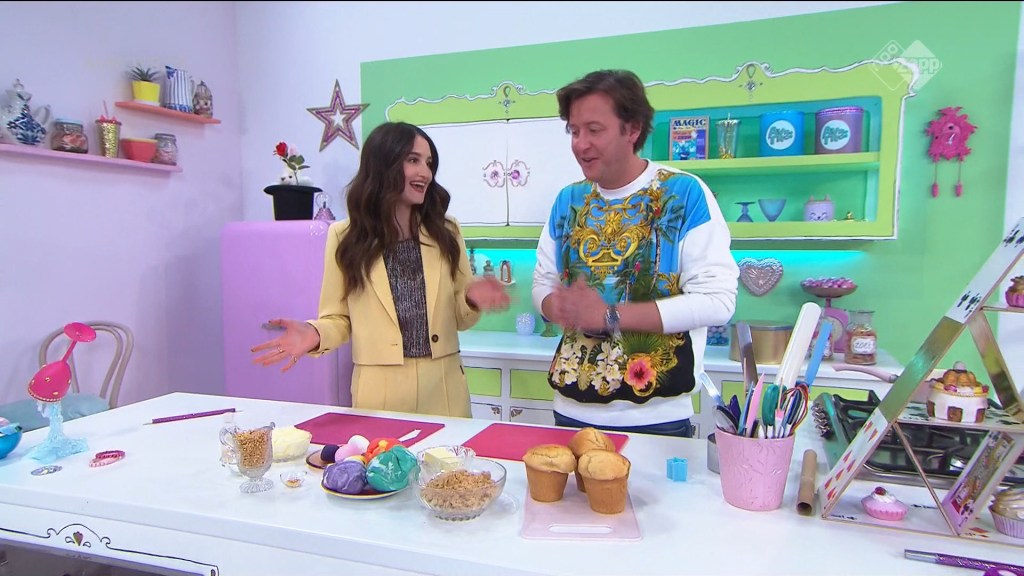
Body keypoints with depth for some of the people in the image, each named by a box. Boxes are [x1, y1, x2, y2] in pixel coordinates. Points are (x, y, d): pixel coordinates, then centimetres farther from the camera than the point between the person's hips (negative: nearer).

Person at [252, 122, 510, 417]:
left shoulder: (446, 232, 3)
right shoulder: (345, 236, -2)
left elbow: (459, 319, 7)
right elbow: (339, 319, 2)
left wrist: (471, 300, -15)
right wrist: (315, 334, -19)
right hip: (380, 391, -2)